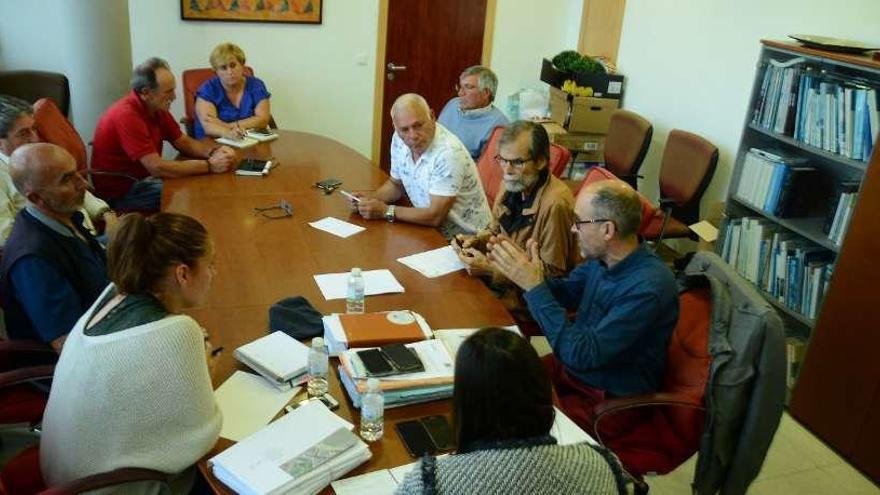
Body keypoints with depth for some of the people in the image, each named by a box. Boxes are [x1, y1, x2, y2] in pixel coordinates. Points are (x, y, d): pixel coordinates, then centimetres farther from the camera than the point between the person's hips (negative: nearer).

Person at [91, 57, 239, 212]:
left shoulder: (157, 108, 1)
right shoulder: (126, 116, -26)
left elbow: (184, 142, 9)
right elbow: (157, 167, -30)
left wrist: (214, 152, -13)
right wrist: (210, 165, -27)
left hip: (145, 178, 9)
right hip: (119, 193, -9)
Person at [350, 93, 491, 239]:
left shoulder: (449, 153, -26)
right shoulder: (399, 139, -3)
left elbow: (435, 217, -25)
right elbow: (396, 184, 14)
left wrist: (385, 211, -19)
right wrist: (371, 199, -4)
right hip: (432, 229, 6)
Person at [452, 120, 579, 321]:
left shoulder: (555, 205, -26)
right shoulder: (513, 186, 0)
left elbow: (552, 274, -20)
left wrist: (492, 270, -22)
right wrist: (476, 241, -3)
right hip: (503, 279, 8)